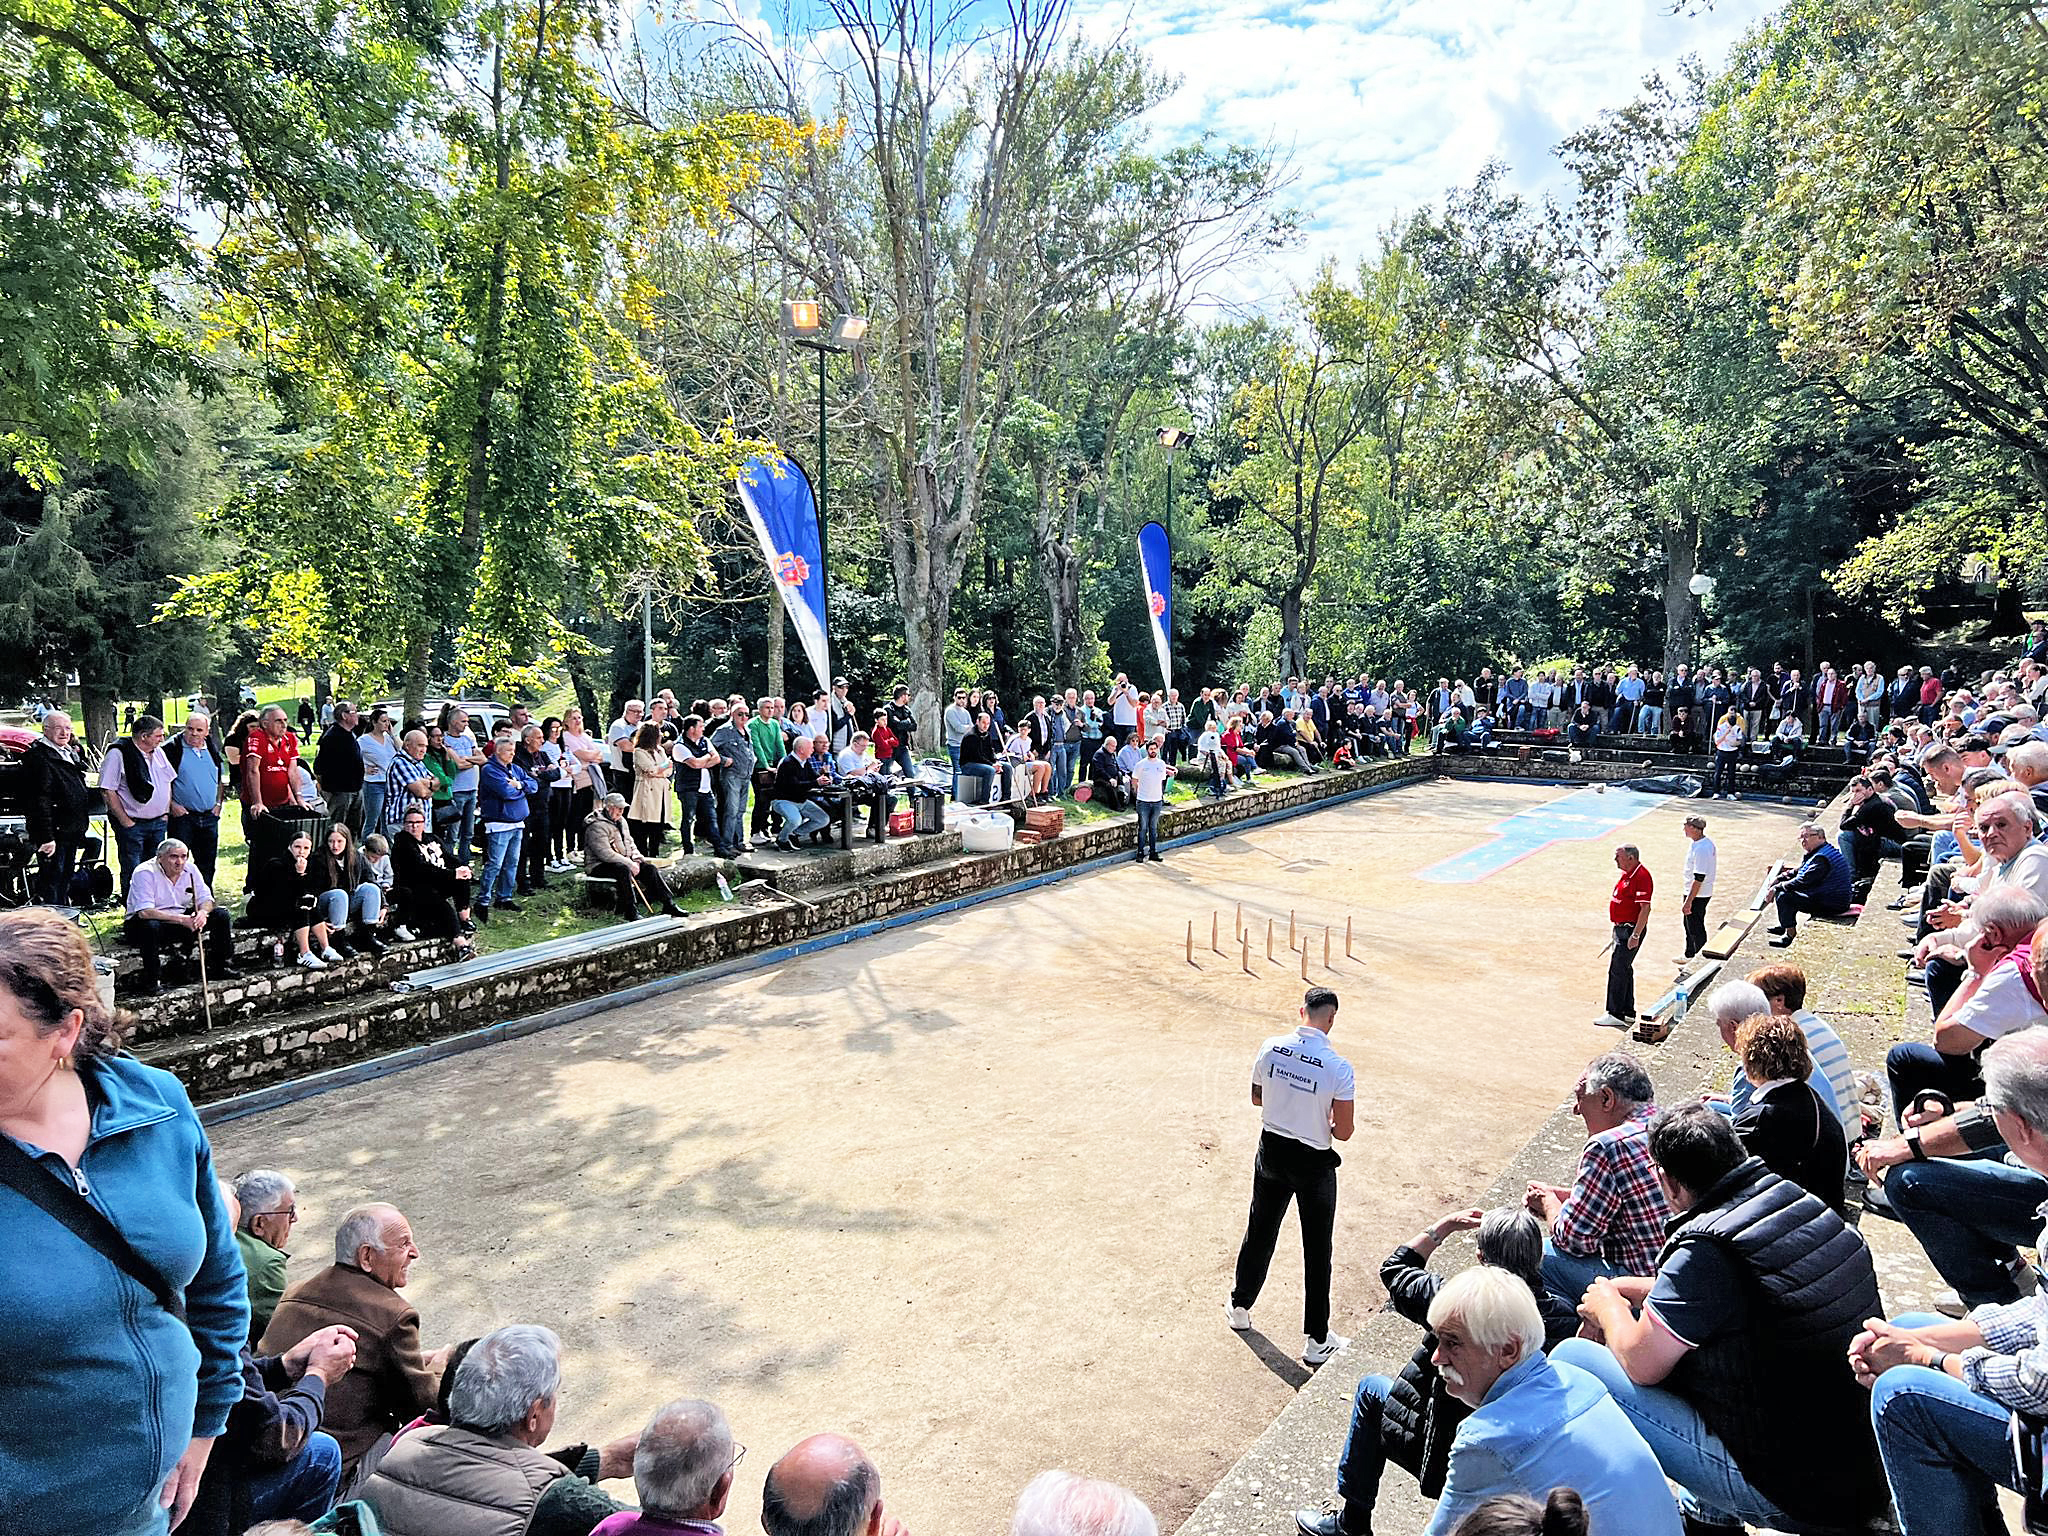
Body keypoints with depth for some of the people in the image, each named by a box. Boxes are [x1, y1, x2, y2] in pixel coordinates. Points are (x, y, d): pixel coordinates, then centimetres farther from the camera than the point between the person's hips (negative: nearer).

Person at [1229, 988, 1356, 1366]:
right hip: (1313, 1164, -4)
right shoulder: (1337, 1067, -23)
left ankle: (1240, 1306, 39)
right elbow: (1343, 1132, -17)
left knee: (1260, 1232, 22)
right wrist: (1322, 1122, 3)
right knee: (1317, 1250, 12)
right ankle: (1317, 1341, 22)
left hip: (1272, 1153, 4)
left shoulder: (1270, 1048, -12)